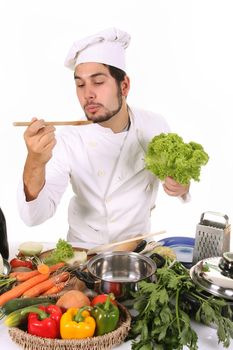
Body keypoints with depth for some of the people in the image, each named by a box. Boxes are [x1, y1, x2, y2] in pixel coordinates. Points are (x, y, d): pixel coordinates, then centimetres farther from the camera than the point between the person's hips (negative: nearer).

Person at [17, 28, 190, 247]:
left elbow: (176, 177, 6)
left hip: (136, 245, 1)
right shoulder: (68, 139, -15)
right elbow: (34, 217, -23)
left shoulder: (155, 126, -9)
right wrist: (35, 164, -40)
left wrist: (182, 187, -17)